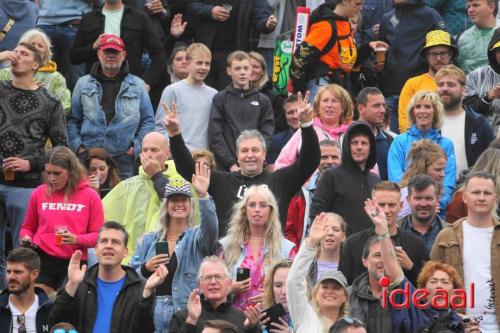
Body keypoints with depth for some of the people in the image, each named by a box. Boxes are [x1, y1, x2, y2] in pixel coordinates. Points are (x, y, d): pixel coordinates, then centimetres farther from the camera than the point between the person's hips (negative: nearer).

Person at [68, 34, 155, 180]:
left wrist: (136, 146, 0)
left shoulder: (137, 85, 13)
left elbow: (148, 121, 12)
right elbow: (72, 119, 13)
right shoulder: (83, 84, 14)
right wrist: (77, 145, 0)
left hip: (124, 159, 0)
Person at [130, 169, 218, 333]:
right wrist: (145, 269, -10)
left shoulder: (196, 237, 7)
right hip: (149, 317, 2)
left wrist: (203, 196, -32)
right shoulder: (146, 241, 14)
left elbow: (210, 227, -17)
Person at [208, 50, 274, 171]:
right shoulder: (220, 99, 6)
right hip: (227, 169, -1)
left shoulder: (263, 101, 12)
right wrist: (231, 164, -10)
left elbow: (267, 135, 6)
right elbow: (215, 136, 0)